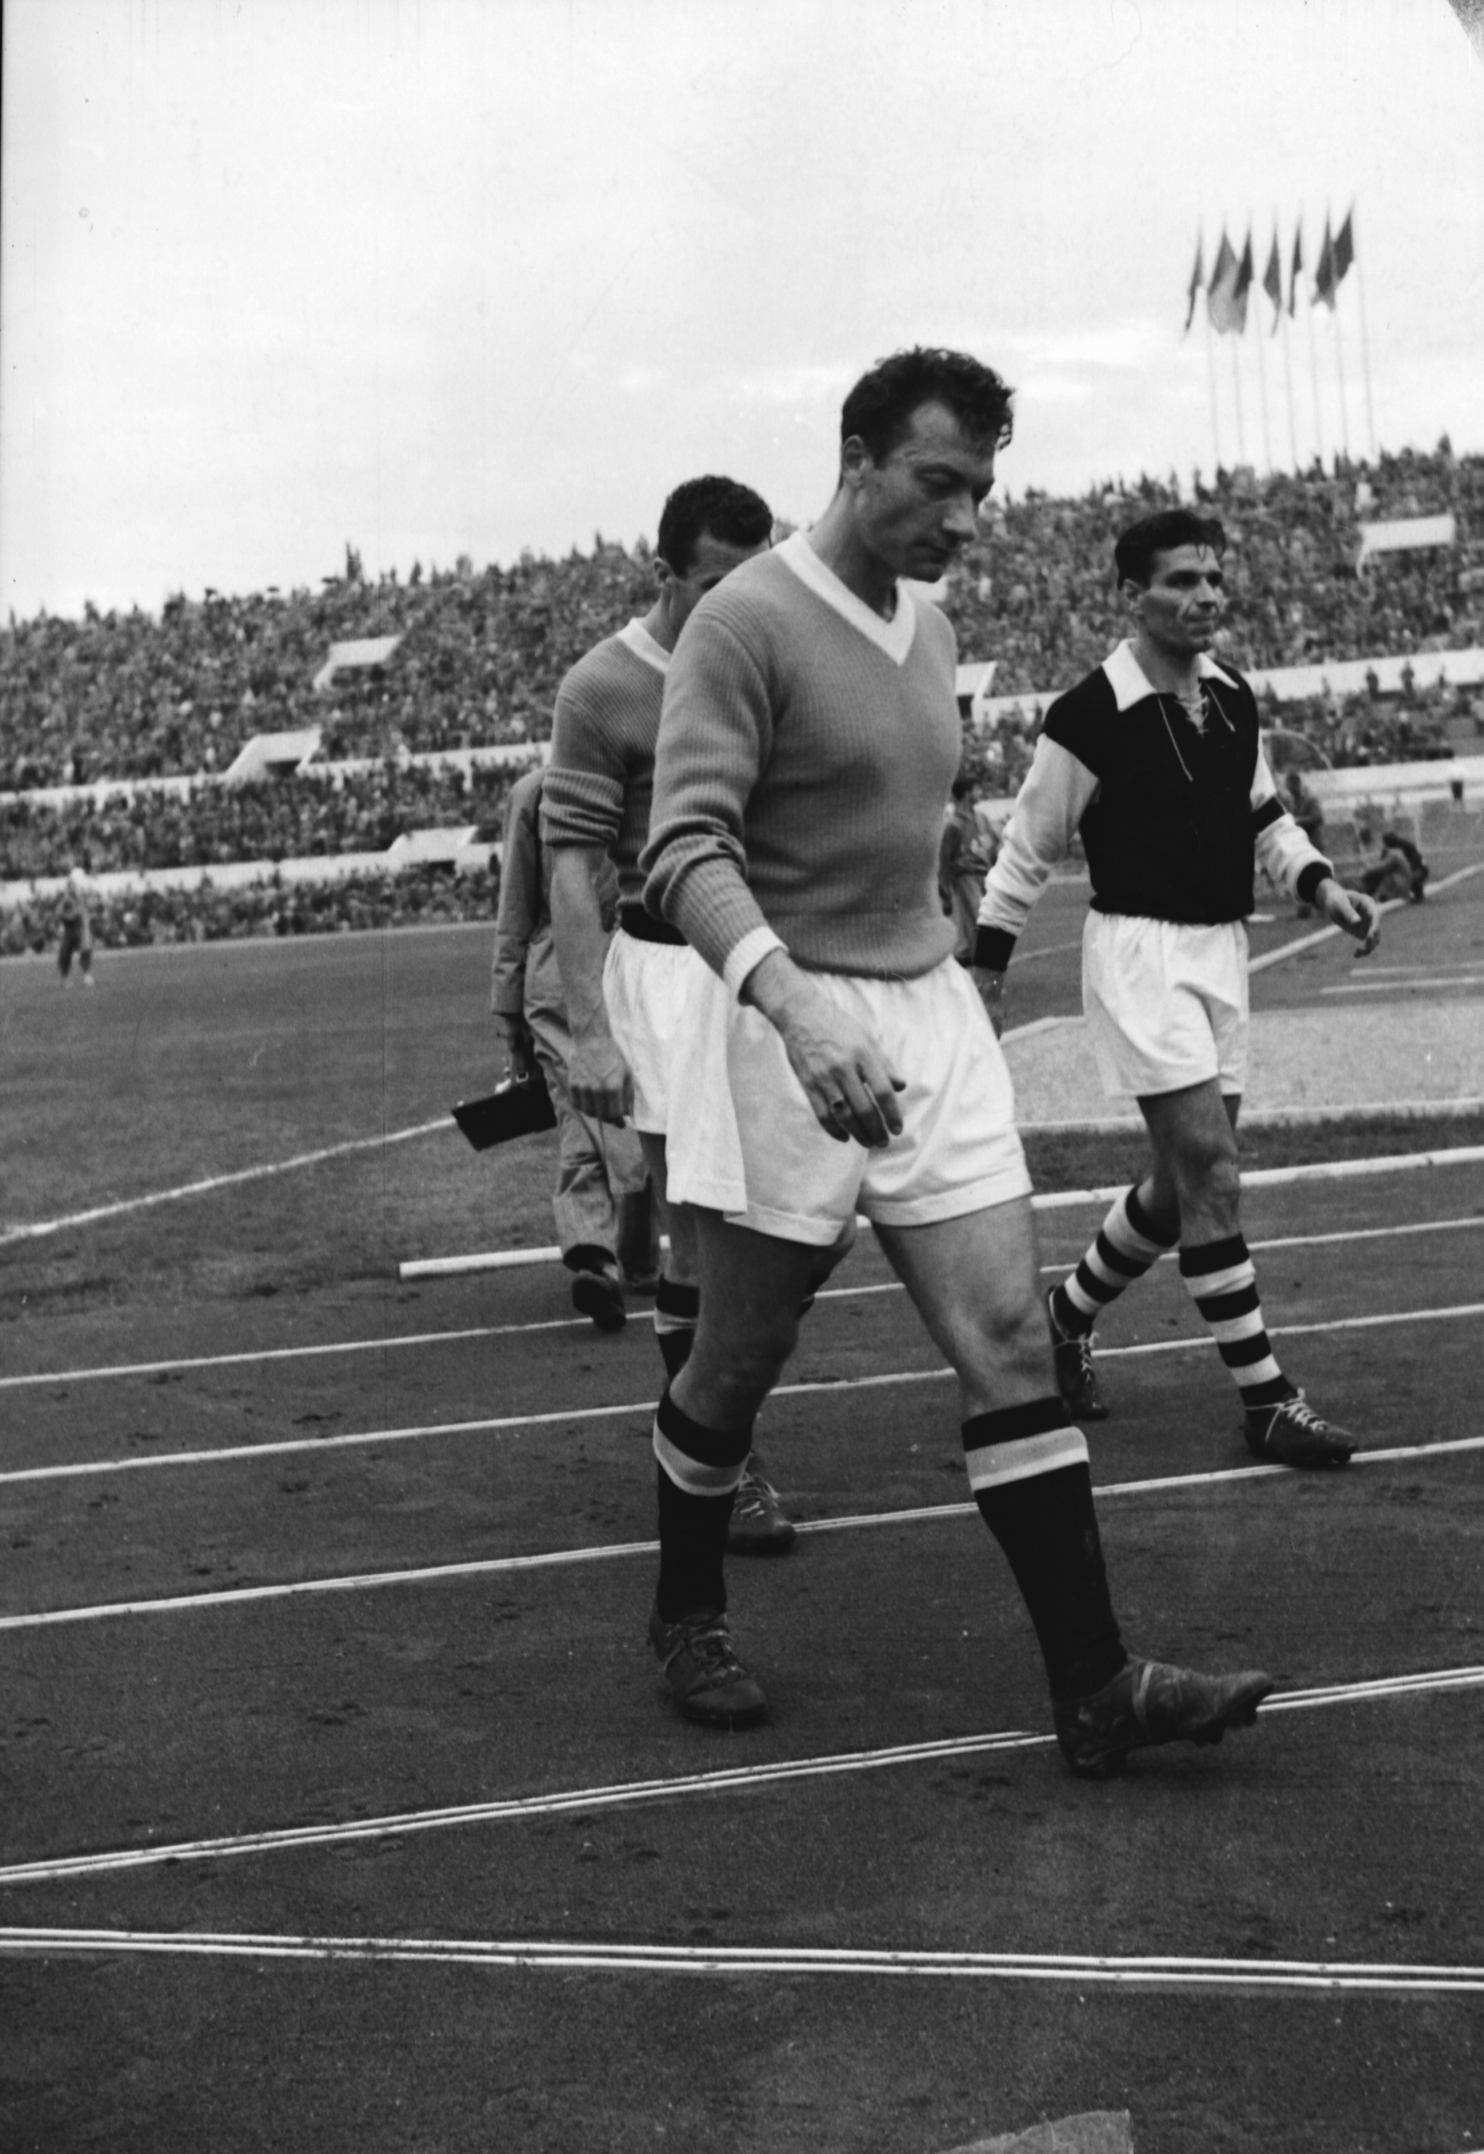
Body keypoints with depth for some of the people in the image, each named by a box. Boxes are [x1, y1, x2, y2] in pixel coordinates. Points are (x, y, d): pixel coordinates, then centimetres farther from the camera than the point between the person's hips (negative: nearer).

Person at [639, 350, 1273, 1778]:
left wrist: (927, 975, 18)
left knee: (1009, 1346, -1)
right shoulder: (747, 622, -13)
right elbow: (687, 847, -23)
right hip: (784, 1027, -6)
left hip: (929, 1014, 7)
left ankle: (1093, 1688, 1)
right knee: (736, 1365, 7)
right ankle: (685, 1616, 32)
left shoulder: (927, 627, 12)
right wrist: (797, 1010, -38)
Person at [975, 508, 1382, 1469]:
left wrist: (1320, 884, 0)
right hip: (1139, 949, -7)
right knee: (1211, 1170, -13)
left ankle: (1070, 1313, 36)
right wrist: (988, 965, 1)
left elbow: (1266, 817, 18)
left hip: (1222, 948, 7)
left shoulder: (1234, 698, 6)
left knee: (1186, 1178, 13)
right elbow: (1029, 846, -4)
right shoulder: (1091, 714, -13)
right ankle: (1266, 1398, -7)